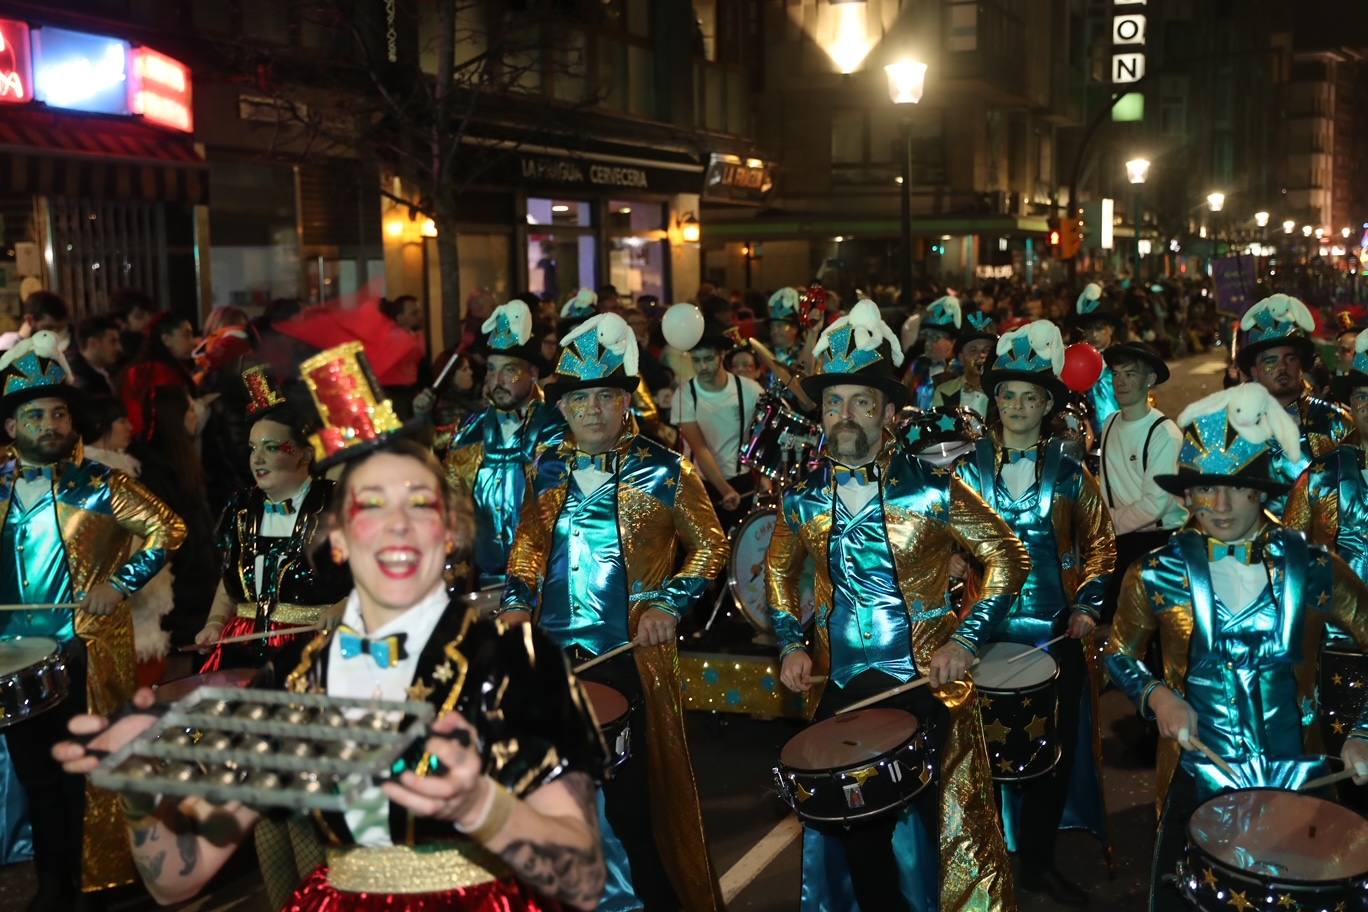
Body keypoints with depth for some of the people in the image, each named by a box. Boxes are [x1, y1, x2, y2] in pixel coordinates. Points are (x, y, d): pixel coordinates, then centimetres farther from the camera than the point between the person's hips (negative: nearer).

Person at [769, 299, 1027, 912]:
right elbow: (779, 571, 16)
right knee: (847, 827, 12)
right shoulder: (804, 497, 0)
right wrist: (792, 645, 3)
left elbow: (1005, 558, -3)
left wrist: (966, 638, -11)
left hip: (923, 683, -3)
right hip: (836, 687, 4)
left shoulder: (931, 489, -11)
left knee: (919, 831, 3)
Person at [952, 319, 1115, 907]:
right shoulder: (967, 469, 2)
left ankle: (1038, 862, 23)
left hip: (1056, 633, 1)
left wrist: (1088, 606, -2)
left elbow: (1099, 542, 9)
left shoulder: (1069, 473, 4)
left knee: (1056, 747, 7)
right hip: (985, 630, -1)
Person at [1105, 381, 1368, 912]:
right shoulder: (1158, 574, -5)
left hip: (1300, 780, 1)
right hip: (1199, 780, -1)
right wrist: (1158, 696, -10)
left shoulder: (1312, 568, -5)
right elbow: (1119, 653, 8)